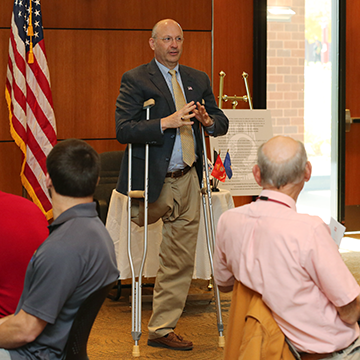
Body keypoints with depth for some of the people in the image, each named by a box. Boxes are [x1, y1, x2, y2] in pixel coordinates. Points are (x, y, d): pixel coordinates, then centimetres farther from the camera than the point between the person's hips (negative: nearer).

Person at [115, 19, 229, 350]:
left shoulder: (198, 80, 12)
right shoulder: (135, 80, -6)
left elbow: (222, 123, 14)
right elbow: (123, 130, -16)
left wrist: (208, 120, -10)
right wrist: (166, 122, -25)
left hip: (188, 179, 5)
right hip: (155, 180, -5)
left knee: (179, 261, 7)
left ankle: (162, 330, 16)